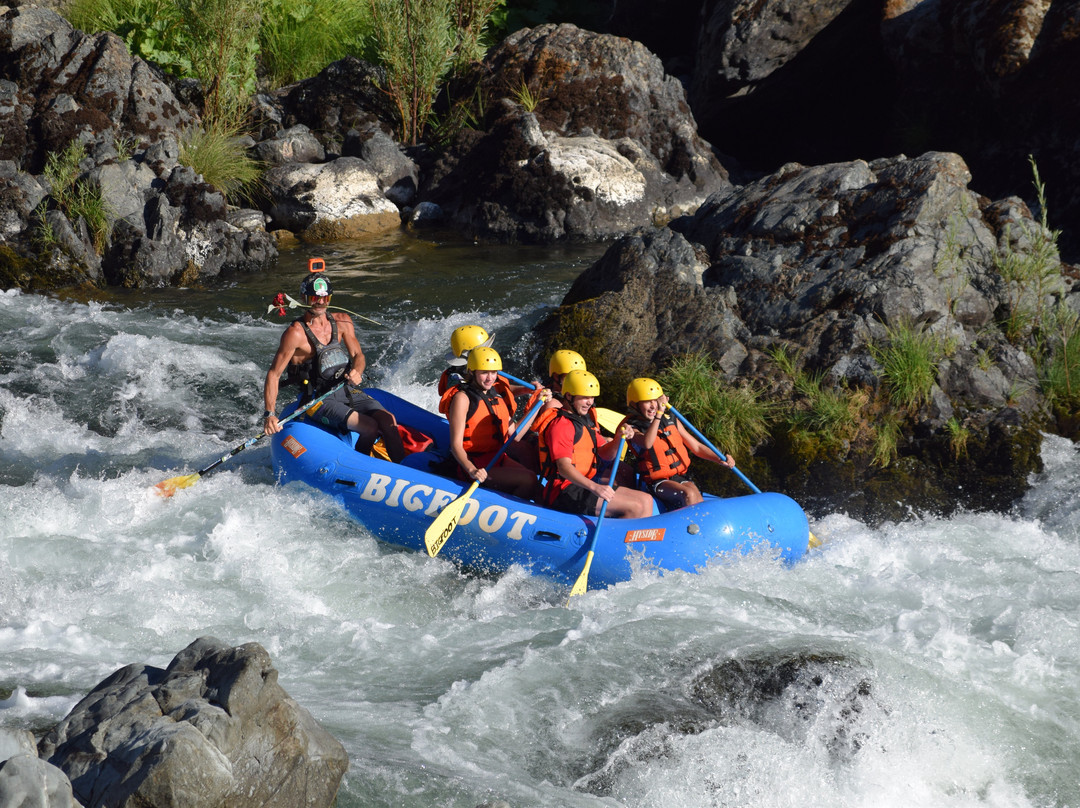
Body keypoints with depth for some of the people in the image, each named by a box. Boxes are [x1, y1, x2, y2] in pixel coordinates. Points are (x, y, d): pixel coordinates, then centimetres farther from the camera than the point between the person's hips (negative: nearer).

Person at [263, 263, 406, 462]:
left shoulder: (342, 322, 8)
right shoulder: (296, 333, -11)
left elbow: (357, 355, 9)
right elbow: (274, 374, -11)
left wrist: (356, 371, -16)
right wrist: (270, 414, -22)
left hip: (348, 391, 6)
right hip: (319, 399, -5)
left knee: (388, 421, -18)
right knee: (370, 427, -25)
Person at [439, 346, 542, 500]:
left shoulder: (498, 394, 13)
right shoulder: (462, 398, -8)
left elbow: (512, 434, 17)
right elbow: (456, 445, -14)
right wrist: (472, 470, -31)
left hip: (499, 458, 7)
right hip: (475, 463, -7)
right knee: (528, 480, -23)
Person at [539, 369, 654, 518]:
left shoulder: (587, 421, 20)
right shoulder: (561, 425, -12)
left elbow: (605, 454, 17)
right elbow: (563, 467, -25)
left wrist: (620, 439, -6)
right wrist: (594, 487, -40)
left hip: (585, 485, 10)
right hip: (566, 491, -10)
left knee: (646, 500, 1)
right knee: (635, 508, -19)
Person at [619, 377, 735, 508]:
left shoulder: (670, 421, 13)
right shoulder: (633, 427, -3)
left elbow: (696, 446, 18)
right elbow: (647, 443, -28)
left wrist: (719, 459, 3)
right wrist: (659, 414, -28)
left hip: (680, 477, 4)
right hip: (657, 482, -4)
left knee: (695, 493, -27)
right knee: (689, 494, -31)